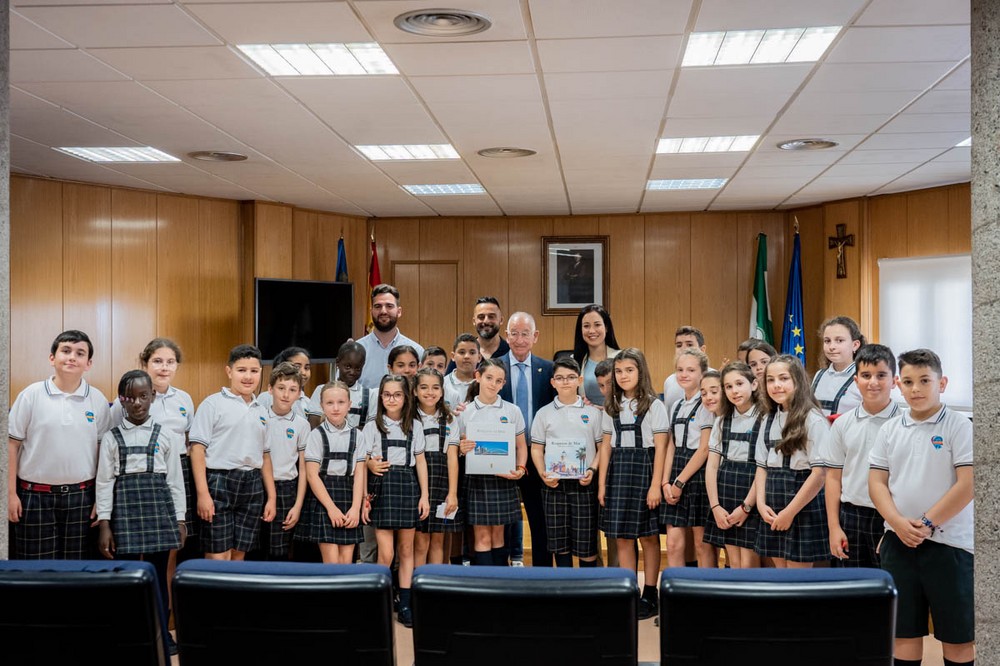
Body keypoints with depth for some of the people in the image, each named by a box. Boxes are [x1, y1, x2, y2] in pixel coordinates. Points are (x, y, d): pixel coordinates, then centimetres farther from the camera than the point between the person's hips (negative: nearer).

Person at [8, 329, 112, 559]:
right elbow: (12, 445, 0)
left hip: (80, 497, 1)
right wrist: (11, 493, -4)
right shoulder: (31, 395, -3)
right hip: (35, 496, -1)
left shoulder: (98, 400, 2)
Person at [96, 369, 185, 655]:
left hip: (158, 504, 0)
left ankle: (161, 635, 17)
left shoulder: (167, 435, 6)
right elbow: (104, 481, 2)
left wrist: (179, 519, 5)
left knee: (158, 574, 5)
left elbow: (175, 479, 7)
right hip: (124, 506, 0)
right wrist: (104, 524, -4)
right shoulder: (111, 437, 4)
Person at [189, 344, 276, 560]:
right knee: (218, 557, -6)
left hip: (252, 486, 5)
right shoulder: (213, 403, -3)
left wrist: (271, 497, 13)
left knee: (239, 555, 9)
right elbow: (198, 448, -7)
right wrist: (202, 493, -14)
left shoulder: (261, 411, 15)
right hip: (219, 482, -5)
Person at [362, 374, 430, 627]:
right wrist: (371, 465, -17)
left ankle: (404, 605, 13)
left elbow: (420, 461, 8)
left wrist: (424, 496, 4)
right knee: (386, 553, -8)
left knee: (406, 549, 6)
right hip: (383, 485, -2)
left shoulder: (415, 426, 9)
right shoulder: (372, 426, 4)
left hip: (408, 485, 2)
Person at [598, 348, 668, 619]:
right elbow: (606, 447, 11)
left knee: (648, 535, 3)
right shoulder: (612, 407, 10)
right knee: (621, 536, 4)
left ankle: (649, 595, 12)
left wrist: (655, 485, -13)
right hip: (617, 471, 4)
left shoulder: (654, 405, -3)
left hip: (643, 470, -4)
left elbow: (660, 448, -7)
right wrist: (601, 483, 5)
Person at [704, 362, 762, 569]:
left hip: (752, 496, -5)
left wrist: (746, 507, -12)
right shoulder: (722, 421, 11)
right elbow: (712, 465, 7)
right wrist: (715, 506, -3)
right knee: (733, 564, 7)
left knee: (748, 566, -4)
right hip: (725, 493, 5)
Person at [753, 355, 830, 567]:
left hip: (803, 508, -6)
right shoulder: (769, 419, 9)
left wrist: (790, 512, -14)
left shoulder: (813, 420, -13)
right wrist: (761, 504, -3)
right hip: (773, 511, 6)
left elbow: (820, 473, -16)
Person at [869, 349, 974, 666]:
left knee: (957, 635, 5)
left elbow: (968, 484, -12)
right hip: (898, 541, 4)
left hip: (948, 542, -4)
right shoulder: (890, 430, 8)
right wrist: (898, 522, -10)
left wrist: (927, 523, -14)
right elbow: (877, 482, 6)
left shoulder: (959, 427, -5)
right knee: (904, 629, 11)